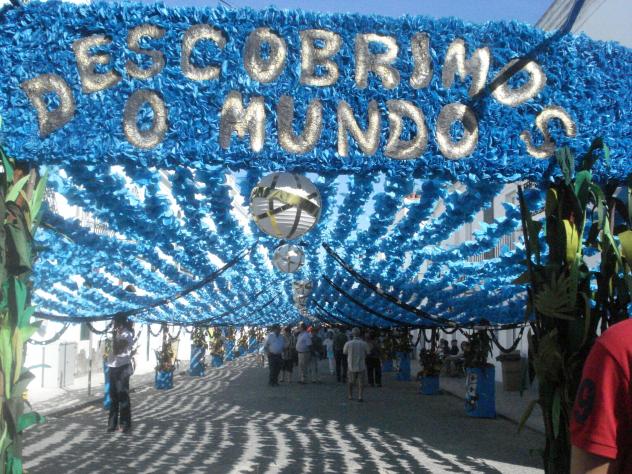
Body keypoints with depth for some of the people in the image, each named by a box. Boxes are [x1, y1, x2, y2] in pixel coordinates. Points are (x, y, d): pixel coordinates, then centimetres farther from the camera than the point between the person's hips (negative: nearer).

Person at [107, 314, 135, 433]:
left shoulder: (126, 335, -14)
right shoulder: (119, 334, 15)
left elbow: (116, 350, -21)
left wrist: (114, 335, -16)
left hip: (122, 368, -9)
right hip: (114, 368, 9)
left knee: (122, 397, -5)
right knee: (113, 397, 12)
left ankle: (125, 424, 1)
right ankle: (112, 423, 19)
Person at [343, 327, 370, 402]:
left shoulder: (348, 343, -12)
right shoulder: (364, 344, -11)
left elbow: (344, 352, 4)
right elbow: (367, 353, 3)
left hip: (351, 366, 1)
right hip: (361, 366, -1)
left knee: (351, 382, 19)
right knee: (360, 382, 8)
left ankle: (350, 396, 30)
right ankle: (360, 396, -3)